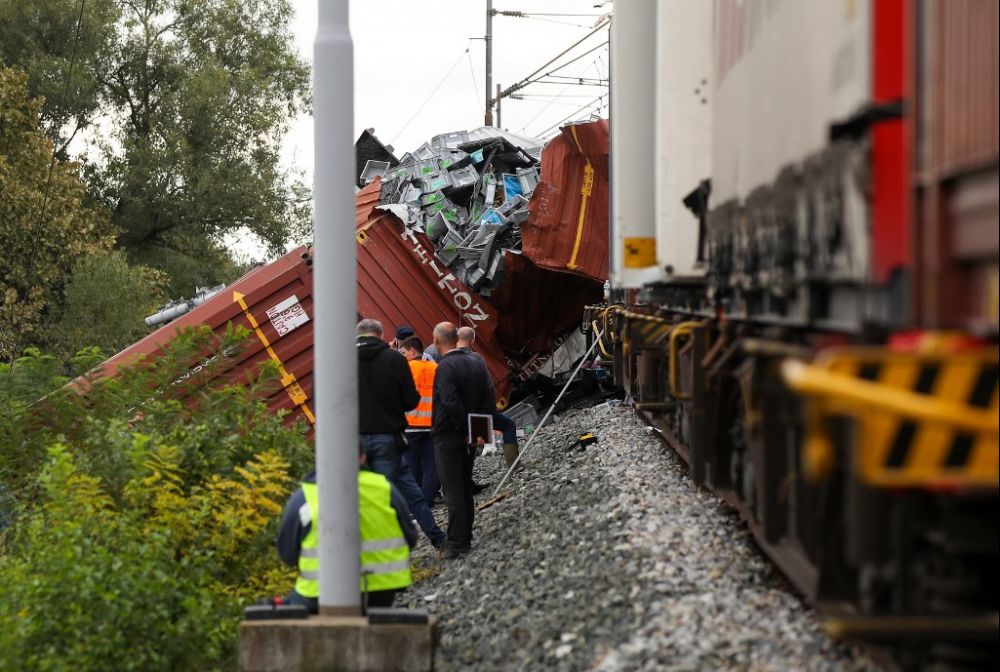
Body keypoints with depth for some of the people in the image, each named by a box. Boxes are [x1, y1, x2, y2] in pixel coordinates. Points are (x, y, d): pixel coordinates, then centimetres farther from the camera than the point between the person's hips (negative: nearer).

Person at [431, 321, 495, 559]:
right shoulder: (476, 364, 8)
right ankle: (465, 539, 22)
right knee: (466, 488, 16)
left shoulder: (446, 367, -16)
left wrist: (466, 430, -17)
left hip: (448, 437, -8)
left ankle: (456, 544, -6)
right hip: (468, 439, 8)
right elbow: (489, 399, 8)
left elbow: (451, 403, -25)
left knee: (453, 492, -6)